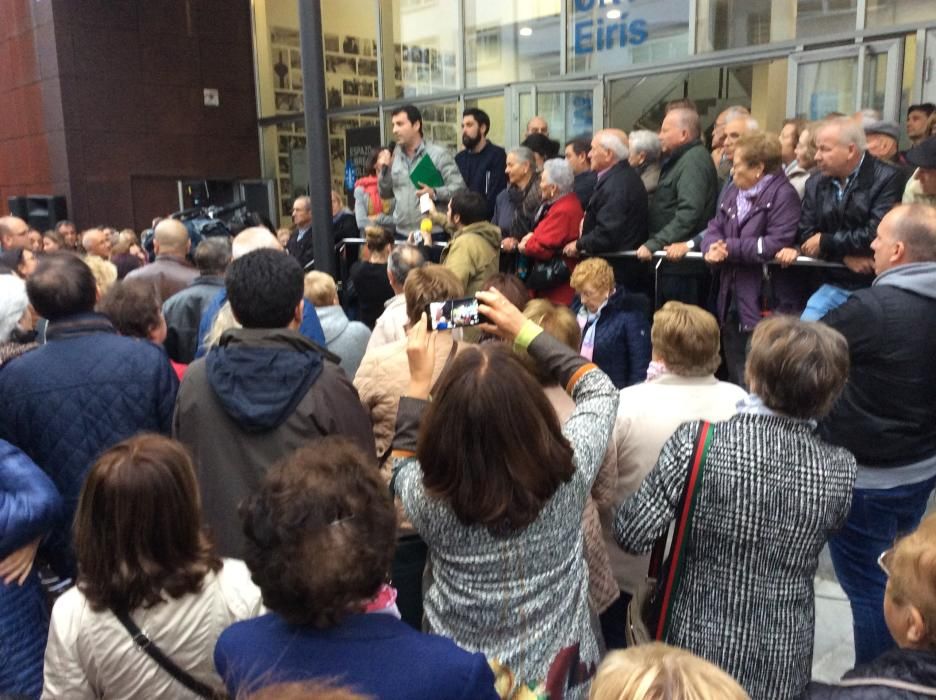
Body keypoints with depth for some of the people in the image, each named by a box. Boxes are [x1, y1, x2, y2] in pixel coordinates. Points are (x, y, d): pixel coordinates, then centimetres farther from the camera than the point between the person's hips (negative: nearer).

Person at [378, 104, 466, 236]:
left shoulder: (439, 154, -4)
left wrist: (435, 193, -22)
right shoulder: (395, 156, 10)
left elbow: (459, 188, -8)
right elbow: (386, 193, 17)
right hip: (401, 233, 5)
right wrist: (384, 171, 1)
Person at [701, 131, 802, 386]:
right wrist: (713, 247, -12)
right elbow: (715, 227, 11)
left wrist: (730, 248, -15)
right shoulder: (733, 190, 15)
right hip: (731, 297, 8)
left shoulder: (783, 195, -9)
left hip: (764, 304, -7)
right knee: (734, 374, 18)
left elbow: (777, 243, -20)